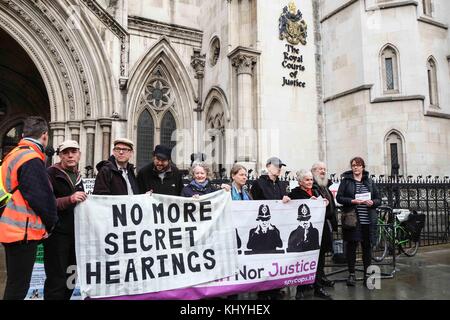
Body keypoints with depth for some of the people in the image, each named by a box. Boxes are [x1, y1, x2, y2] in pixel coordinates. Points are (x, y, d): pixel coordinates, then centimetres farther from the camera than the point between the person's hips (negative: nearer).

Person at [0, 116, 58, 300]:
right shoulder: (31, 159, -18)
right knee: (18, 286, 1)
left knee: (15, 283, 20)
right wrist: (50, 223, -3)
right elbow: (42, 197, -19)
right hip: (25, 231, -10)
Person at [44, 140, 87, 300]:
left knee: (71, 277, 14)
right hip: (56, 234, -7)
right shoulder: (51, 173, -8)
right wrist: (69, 199, -32)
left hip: (75, 233, 7)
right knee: (56, 280, -4)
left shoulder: (77, 176, 15)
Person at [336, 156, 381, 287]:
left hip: (368, 219, 3)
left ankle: (367, 274, 20)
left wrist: (372, 202, -8)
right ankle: (351, 274, 14)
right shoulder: (346, 180, 2)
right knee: (351, 246, 2)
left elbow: (379, 199, 12)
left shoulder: (370, 182, 12)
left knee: (367, 246, 7)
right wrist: (352, 201, -17)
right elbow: (339, 197, -4)